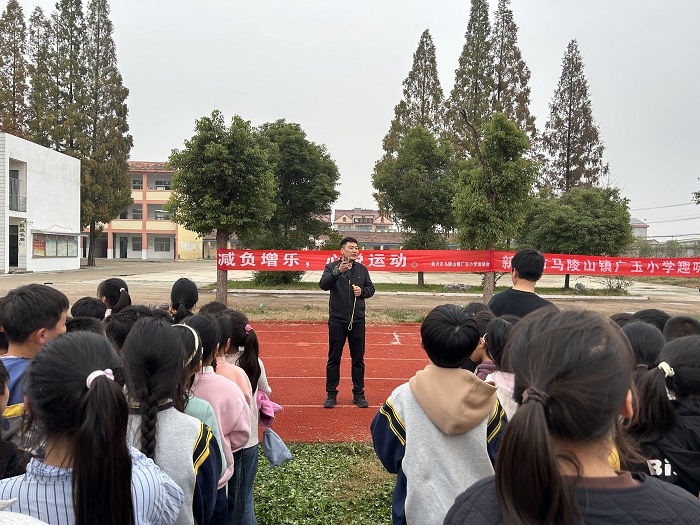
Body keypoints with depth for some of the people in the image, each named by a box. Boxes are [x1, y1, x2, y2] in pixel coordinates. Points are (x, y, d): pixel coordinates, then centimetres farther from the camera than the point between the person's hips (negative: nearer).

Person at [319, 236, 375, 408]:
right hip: (337, 320, -3)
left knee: (358, 359, 9)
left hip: (357, 320, 3)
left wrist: (362, 291, -6)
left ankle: (358, 394, 20)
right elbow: (323, 285, -18)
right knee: (334, 359, 5)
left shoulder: (362, 269, 8)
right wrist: (338, 271, -31)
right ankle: (331, 394, 16)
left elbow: (371, 288, 15)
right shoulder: (331, 267, -2)